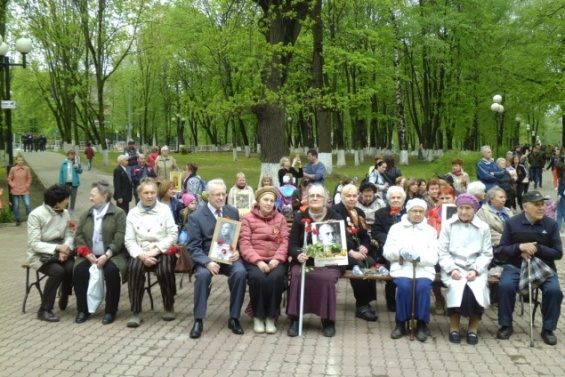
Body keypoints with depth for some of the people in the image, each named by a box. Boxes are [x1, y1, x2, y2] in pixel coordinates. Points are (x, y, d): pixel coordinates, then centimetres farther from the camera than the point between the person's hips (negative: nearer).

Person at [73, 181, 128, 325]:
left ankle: (110, 311, -18)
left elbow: (120, 238, -11)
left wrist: (106, 255, -22)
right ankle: (83, 310, -9)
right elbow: (78, 237, 6)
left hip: (112, 255, -4)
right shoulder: (85, 215, 16)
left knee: (112, 270, -33)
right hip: (90, 255, 4)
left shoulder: (118, 213, 0)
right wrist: (87, 254, -11)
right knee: (79, 270, -24)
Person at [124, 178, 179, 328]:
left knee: (164, 271, -32)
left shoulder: (164, 209, 6)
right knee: (134, 268, -32)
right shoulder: (133, 213, 8)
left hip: (163, 251, -1)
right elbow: (129, 241, 2)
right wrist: (142, 255, -17)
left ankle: (169, 307, -6)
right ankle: (136, 312, -21)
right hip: (141, 252, 1)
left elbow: (173, 235, -1)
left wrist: (155, 250, -13)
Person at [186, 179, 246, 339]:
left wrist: (237, 251, -10)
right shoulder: (196, 216, -4)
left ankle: (234, 318, -14)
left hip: (229, 256, 2)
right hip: (207, 257, -2)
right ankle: (198, 321, -20)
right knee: (203, 274, -34)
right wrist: (208, 262, -25)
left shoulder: (233, 212, 8)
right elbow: (193, 247, -8)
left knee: (240, 272, -29)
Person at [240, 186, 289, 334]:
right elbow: (244, 244, -4)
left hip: (275, 260, 2)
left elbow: (285, 241, 4)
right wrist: (258, 261, -18)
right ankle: (258, 316, -12)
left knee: (276, 277, -31)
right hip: (254, 260, -1)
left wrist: (277, 259, -14)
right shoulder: (247, 218, 6)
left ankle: (271, 317, -15)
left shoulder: (281, 218, 14)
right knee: (257, 277, -33)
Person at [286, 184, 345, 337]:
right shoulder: (300, 217, 10)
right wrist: (298, 255, -18)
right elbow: (292, 244, 5)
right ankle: (295, 318, -19)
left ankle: (328, 320, -14)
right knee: (297, 275, -31)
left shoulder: (336, 217, 8)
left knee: (327, 278, -33)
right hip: (304, 262, 1)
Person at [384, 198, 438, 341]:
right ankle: (400, 323, -13)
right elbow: (387, 252, 8)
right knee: (404, 286, -30)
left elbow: (434, 258, 4)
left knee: (423, 287, -30)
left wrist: (419, 257, -17)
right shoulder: (396, 228, 14)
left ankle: (421, 324, -14)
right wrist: (399, 252, -14)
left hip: (424, 269, 1)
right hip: (402, 267, 0)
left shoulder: (431, 231, 15)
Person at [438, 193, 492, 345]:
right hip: (453, 268, -1)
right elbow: (442, 252, 2)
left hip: (476, 269, 1)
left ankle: (473, 328, -9)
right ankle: (454, 327, -12)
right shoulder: (448, 225, 6)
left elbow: (487, 254, 5)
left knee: (476, 289, -28)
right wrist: (451, 269, -13)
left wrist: (475, 270, -10)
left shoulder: (483, 227, 8)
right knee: (457, 288, -30)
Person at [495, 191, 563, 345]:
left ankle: (548, 329, -3)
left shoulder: (551, 224, 1)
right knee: (505, 286, -29)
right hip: (516, 266, -1)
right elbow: (500, 251, -1)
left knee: (554, 290, -26)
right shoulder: (512, 223, -1)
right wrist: (520, 247, -19)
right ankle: (506, 325, -8)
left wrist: (537, 248, -16)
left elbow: (558, 253, 0)